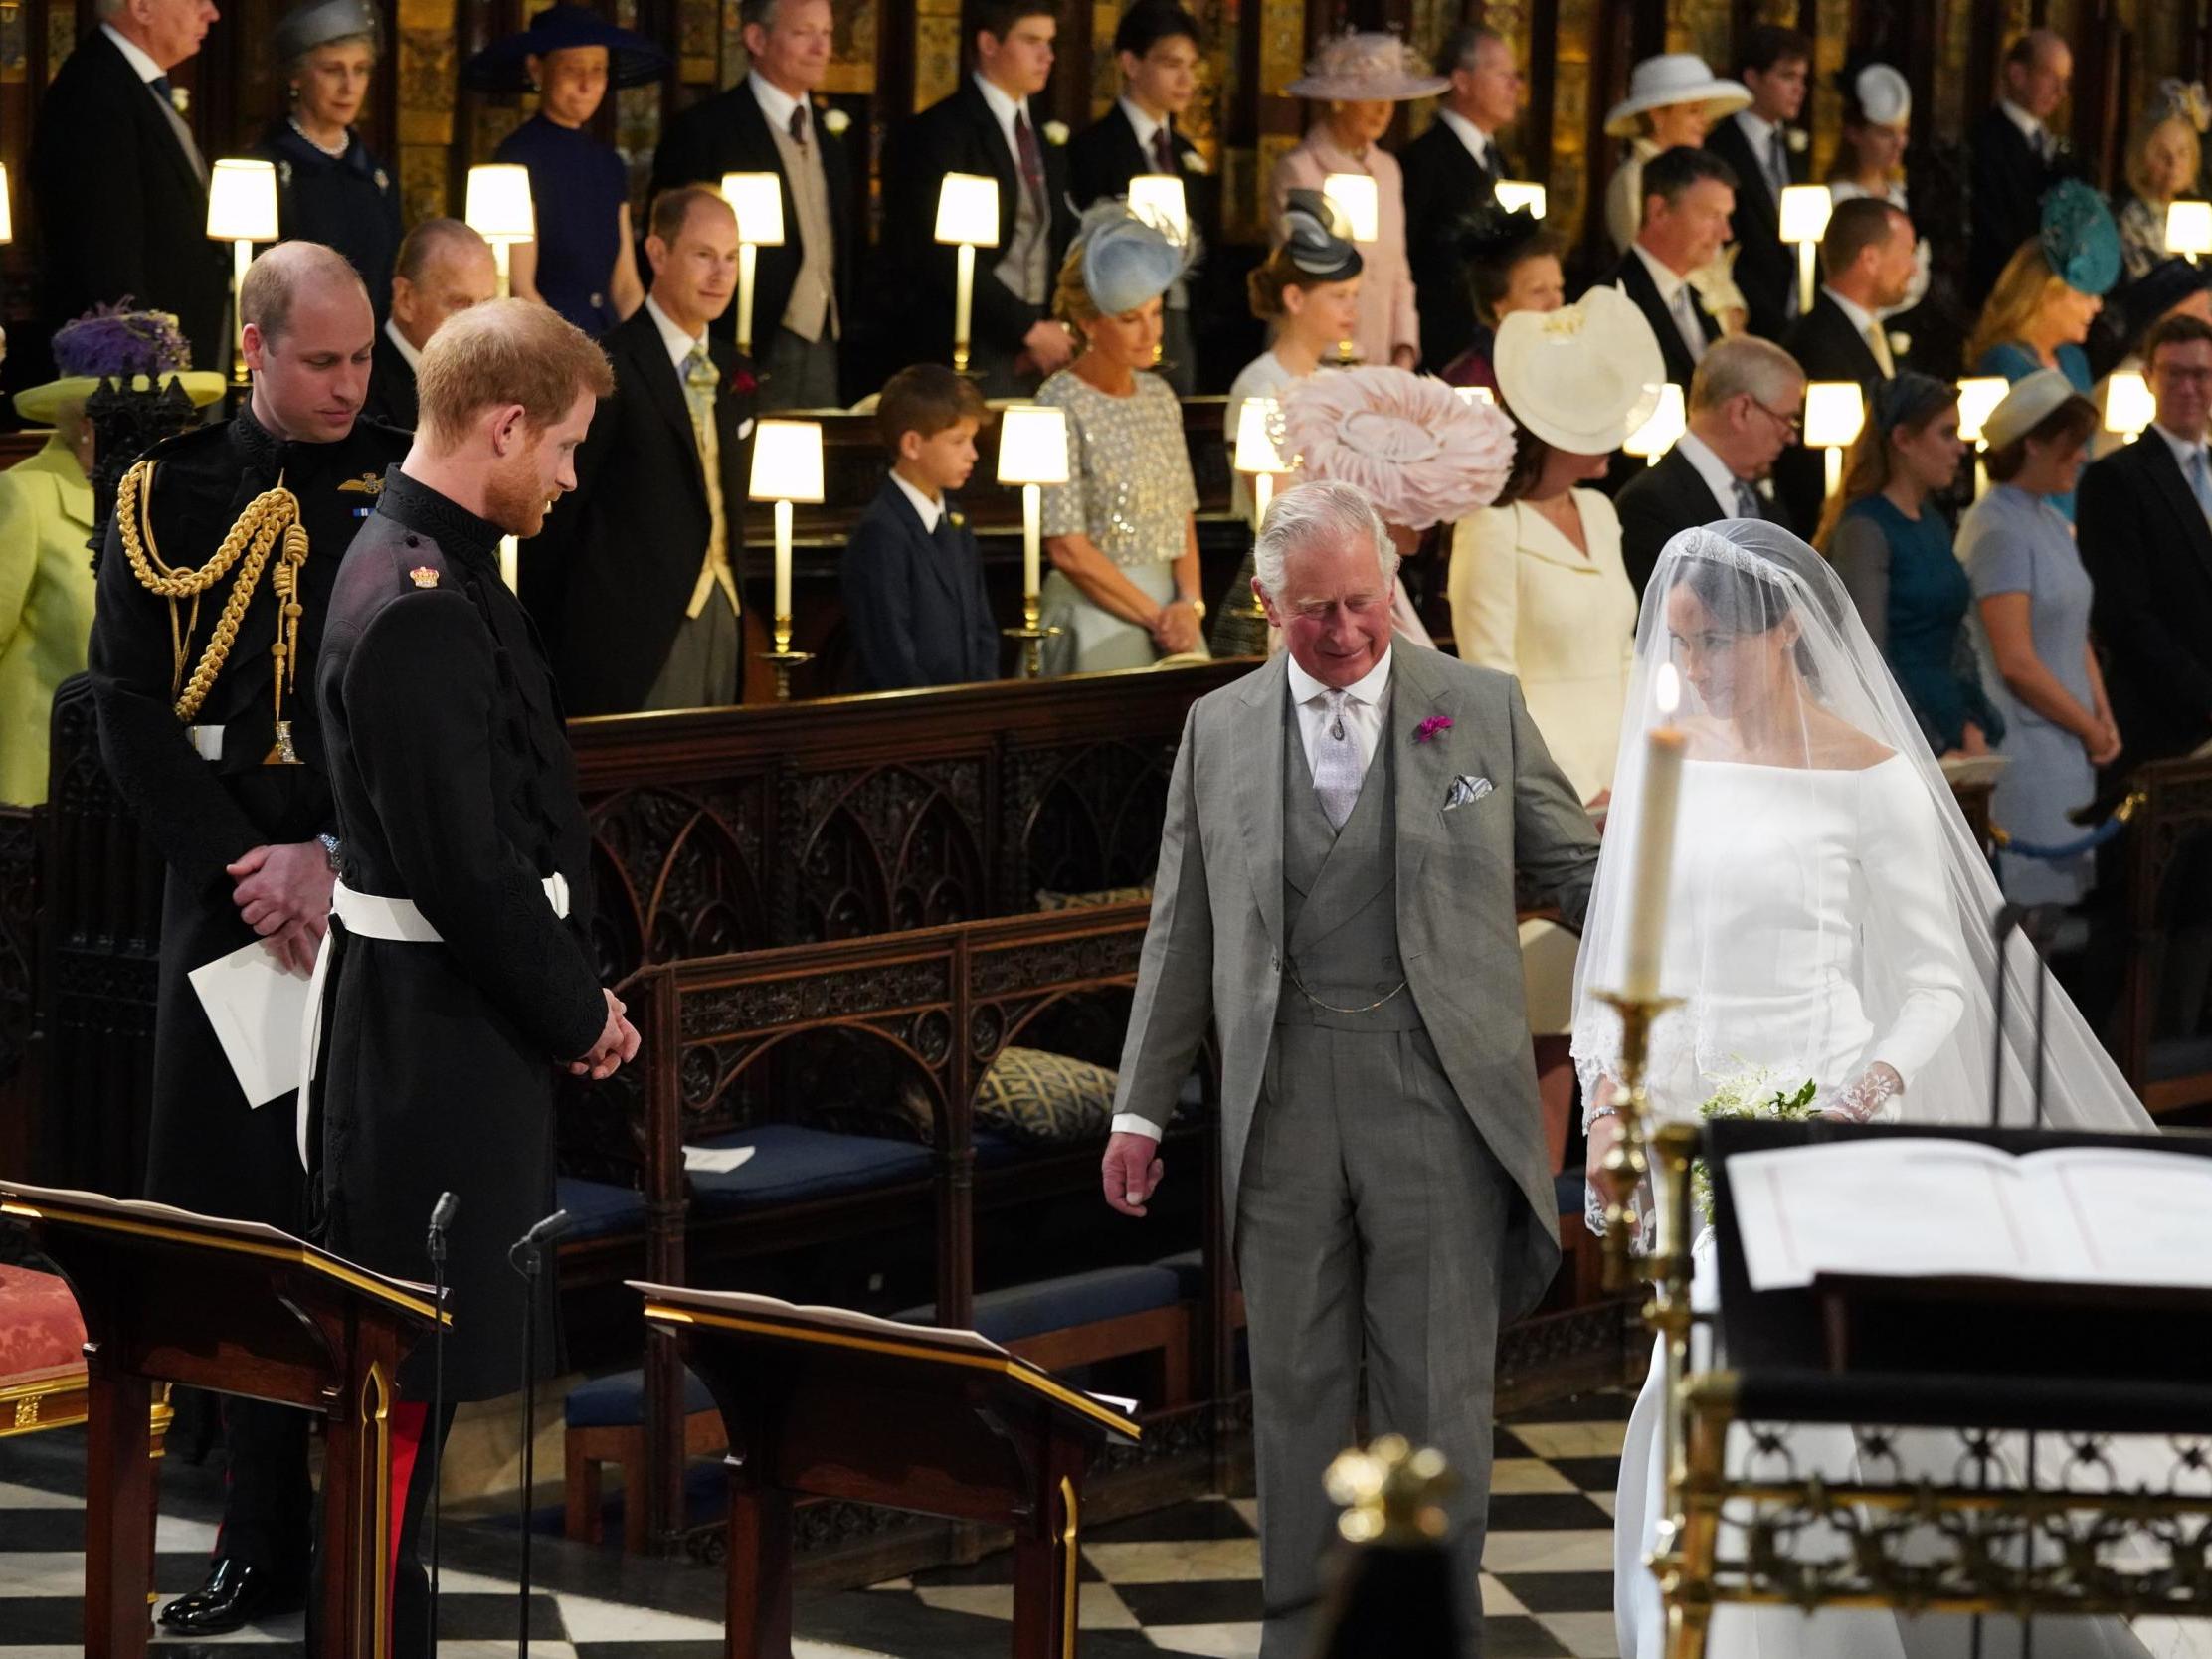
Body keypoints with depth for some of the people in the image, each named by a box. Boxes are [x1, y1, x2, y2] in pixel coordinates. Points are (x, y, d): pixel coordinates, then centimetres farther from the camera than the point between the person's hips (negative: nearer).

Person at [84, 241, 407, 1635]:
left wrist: (331, 862, -11)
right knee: (241, 1210, 3)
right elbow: (131, 709, 1)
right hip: (226, 884, 1)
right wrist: (241, 870, -8)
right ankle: (265, 1540, 10)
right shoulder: (169, 496, 5)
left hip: (377, 886, -1)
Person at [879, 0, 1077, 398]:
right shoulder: (940, 132, -5)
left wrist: (1059, 330, 1)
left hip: (1041, 355, 6)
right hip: (976, 356, -6)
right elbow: (946, 256, -13)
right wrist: (1029, 330, -13)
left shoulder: (1047, 139, 16)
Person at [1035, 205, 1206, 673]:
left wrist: (1189, 604, -5)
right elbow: (1068, 549, -13)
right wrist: (1156, 617, -11)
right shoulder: (1061, 406, -10)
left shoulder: (1158, 396, 10)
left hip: (1170, 609, 6)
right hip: (1097, 613, -6)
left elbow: (1183, 519, 12)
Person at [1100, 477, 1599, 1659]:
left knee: (1436, 1382, 0)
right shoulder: (1219, 730, 8)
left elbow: (1576, 872, 7)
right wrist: (1141, 1107, 11)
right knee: (1296, 1379, 8)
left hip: (1435, 1086, -2)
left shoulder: (1482, 709, 4)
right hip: (1283, 1094, 2)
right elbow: (1182, 932, 12)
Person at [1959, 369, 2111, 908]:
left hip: (2069, 748, 9)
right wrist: (2090, 729, -8)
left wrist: (2104, 719, 4)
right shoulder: (1998, 529, -13)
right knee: (2033, 899, -7)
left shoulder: (2051, 521, 14)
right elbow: (2016, 662, -18)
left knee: (2067, 898, 8)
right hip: (2023, 754, -9)